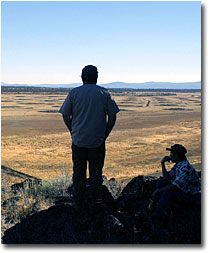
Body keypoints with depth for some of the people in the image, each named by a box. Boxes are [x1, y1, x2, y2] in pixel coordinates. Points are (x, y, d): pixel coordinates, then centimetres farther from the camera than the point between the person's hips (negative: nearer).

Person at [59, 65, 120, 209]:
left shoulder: (74, 93, 0)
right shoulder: (104, 93, -1)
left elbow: (65, 116, 1)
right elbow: (112, 117, -1)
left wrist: (73, 131, 12)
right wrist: (105, 134, 8)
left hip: (78, 139, 1)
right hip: (98, 140, -1)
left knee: (79, 170, 11)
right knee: (96, 170, 10)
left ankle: (79, 200, 17)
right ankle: (95, 199, 15)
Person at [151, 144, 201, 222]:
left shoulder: (186, 168, -29)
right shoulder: (178, 164, 2)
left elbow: (174, 186, -30)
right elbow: (167, 177, 6)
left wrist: (158, 190, -21)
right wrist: (163, 163, -4)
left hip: (190, 196, -10)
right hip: (181, 189, 10)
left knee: (168, 194, -31)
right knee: (161, 182, 4)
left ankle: (159, 218, -18)